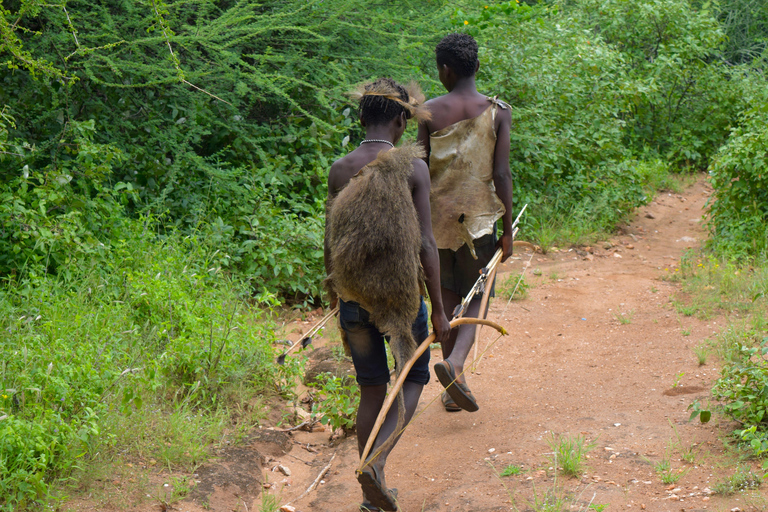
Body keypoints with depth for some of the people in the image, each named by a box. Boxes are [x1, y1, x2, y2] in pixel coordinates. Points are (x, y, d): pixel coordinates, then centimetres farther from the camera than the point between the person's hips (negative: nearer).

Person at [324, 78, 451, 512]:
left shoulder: (340, 170, -1)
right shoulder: (413, 166, -9)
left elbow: (331, 243, 4)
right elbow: (425, 244, -11)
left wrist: (334, 295, 20)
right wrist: (439, 309, -5)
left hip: (354, 297, 3)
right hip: (402, 293, -3)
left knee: (372, 390, 16)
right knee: (413, 380, 16)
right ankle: (375, 461, -6)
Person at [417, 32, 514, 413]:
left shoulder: (430, 112, -3)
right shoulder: (498, 112, -5)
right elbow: (501, 174, -8)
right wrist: (507, 231, -2)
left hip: (437, 216, 2)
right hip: (478, 217, -2)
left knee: (447, 297, 13)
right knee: (477, 297, 9)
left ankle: (454, 386, 18)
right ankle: (454, 363, -18)